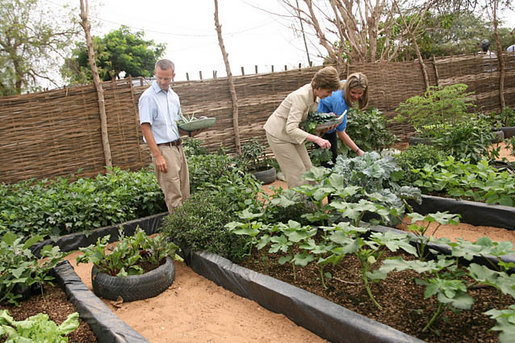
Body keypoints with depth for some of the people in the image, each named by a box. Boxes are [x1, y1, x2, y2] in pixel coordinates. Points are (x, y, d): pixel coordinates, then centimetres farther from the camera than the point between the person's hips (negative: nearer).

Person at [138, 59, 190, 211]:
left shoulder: (174, 96, 15)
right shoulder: (148, 97, -8)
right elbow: (145, 128, -13)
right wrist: (157, 156, -18)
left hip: (178, 146, 7)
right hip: (163, 149, -7)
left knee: (185, 193, 10)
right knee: (173, 196, -8)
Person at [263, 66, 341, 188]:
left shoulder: (315, 95, -4)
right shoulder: (301, 96, -31)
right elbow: (290, 128, -36)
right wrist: (316, 139, -41)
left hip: (291, 132, 9)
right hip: (279, 133, -8)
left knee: (308, 168, 5)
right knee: (298, 173, -9)